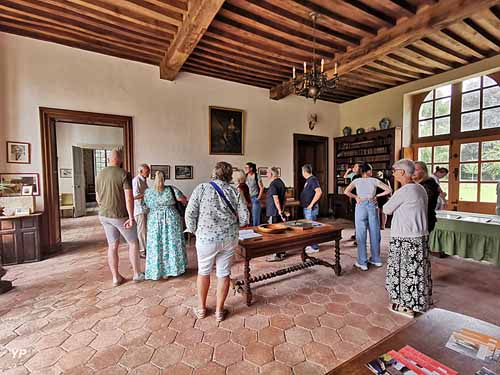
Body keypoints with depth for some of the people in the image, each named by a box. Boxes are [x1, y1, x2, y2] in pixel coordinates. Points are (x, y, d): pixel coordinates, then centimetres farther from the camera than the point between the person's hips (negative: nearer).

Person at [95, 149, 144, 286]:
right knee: (133, 243, 10)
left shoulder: (99, 175, 5)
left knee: (112, 246, 13)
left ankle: (116, 277, 22)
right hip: (121, 215, -6)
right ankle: (137, 274, 19)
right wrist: (131, 217, -17)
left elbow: (98, 198, 13)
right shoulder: (124, 174, -14)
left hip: (104, 215, 6)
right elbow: (129, 198, -21)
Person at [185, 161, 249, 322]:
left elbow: (190, 214, -9)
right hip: (229, 239, 2)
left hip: (206, 238, -1)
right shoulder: (235, 192, -3)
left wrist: (194, 230, 8)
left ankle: (201, 309, 36)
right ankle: (219, 311, 30)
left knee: (203, 272, 20)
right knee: (224, 274, 15)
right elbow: (244, 218, -4)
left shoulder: (202, 188, -8)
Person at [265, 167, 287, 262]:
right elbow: (284, 198, 16)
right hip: (279, 212, 9)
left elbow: (276, 200, -22)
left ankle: (277, 255, 6)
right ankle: (282, 252, 27)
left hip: (274, 213, -9)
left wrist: (280, 211, -19)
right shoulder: (281, 182, 12)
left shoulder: (273, 185, -17)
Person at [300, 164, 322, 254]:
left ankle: (315, 247, 7)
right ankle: (311, 244, 29)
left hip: (311, 208, -10)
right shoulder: (308, 180, 14)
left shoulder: (313, 179, -16)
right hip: (306, 208, 10)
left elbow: (319, 192, -27)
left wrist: (312, 204, -23)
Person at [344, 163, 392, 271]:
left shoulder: (357, 181, 3)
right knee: (374, 233, 12)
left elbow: (346, 192, -10)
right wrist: (377, 195, 7)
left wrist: (356, 197, 3)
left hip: (361, 207, -1)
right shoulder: (374, 180, 4)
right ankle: (376, 260, 25)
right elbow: (389, 190, 0)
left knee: (361, 235, 2)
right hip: (372, 206, 2)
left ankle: (362, 263, 7)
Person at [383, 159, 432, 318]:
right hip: (420, 237, 8)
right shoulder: (420, 189, 8)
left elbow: (386, 209, -8)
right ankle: (418, 303, 34)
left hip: (405, 240, -8)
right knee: (417, 269, 18)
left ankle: (407, 306, 20)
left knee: (405, 271, 6)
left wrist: (390, 206, 10)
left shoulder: (403, 191, -19)